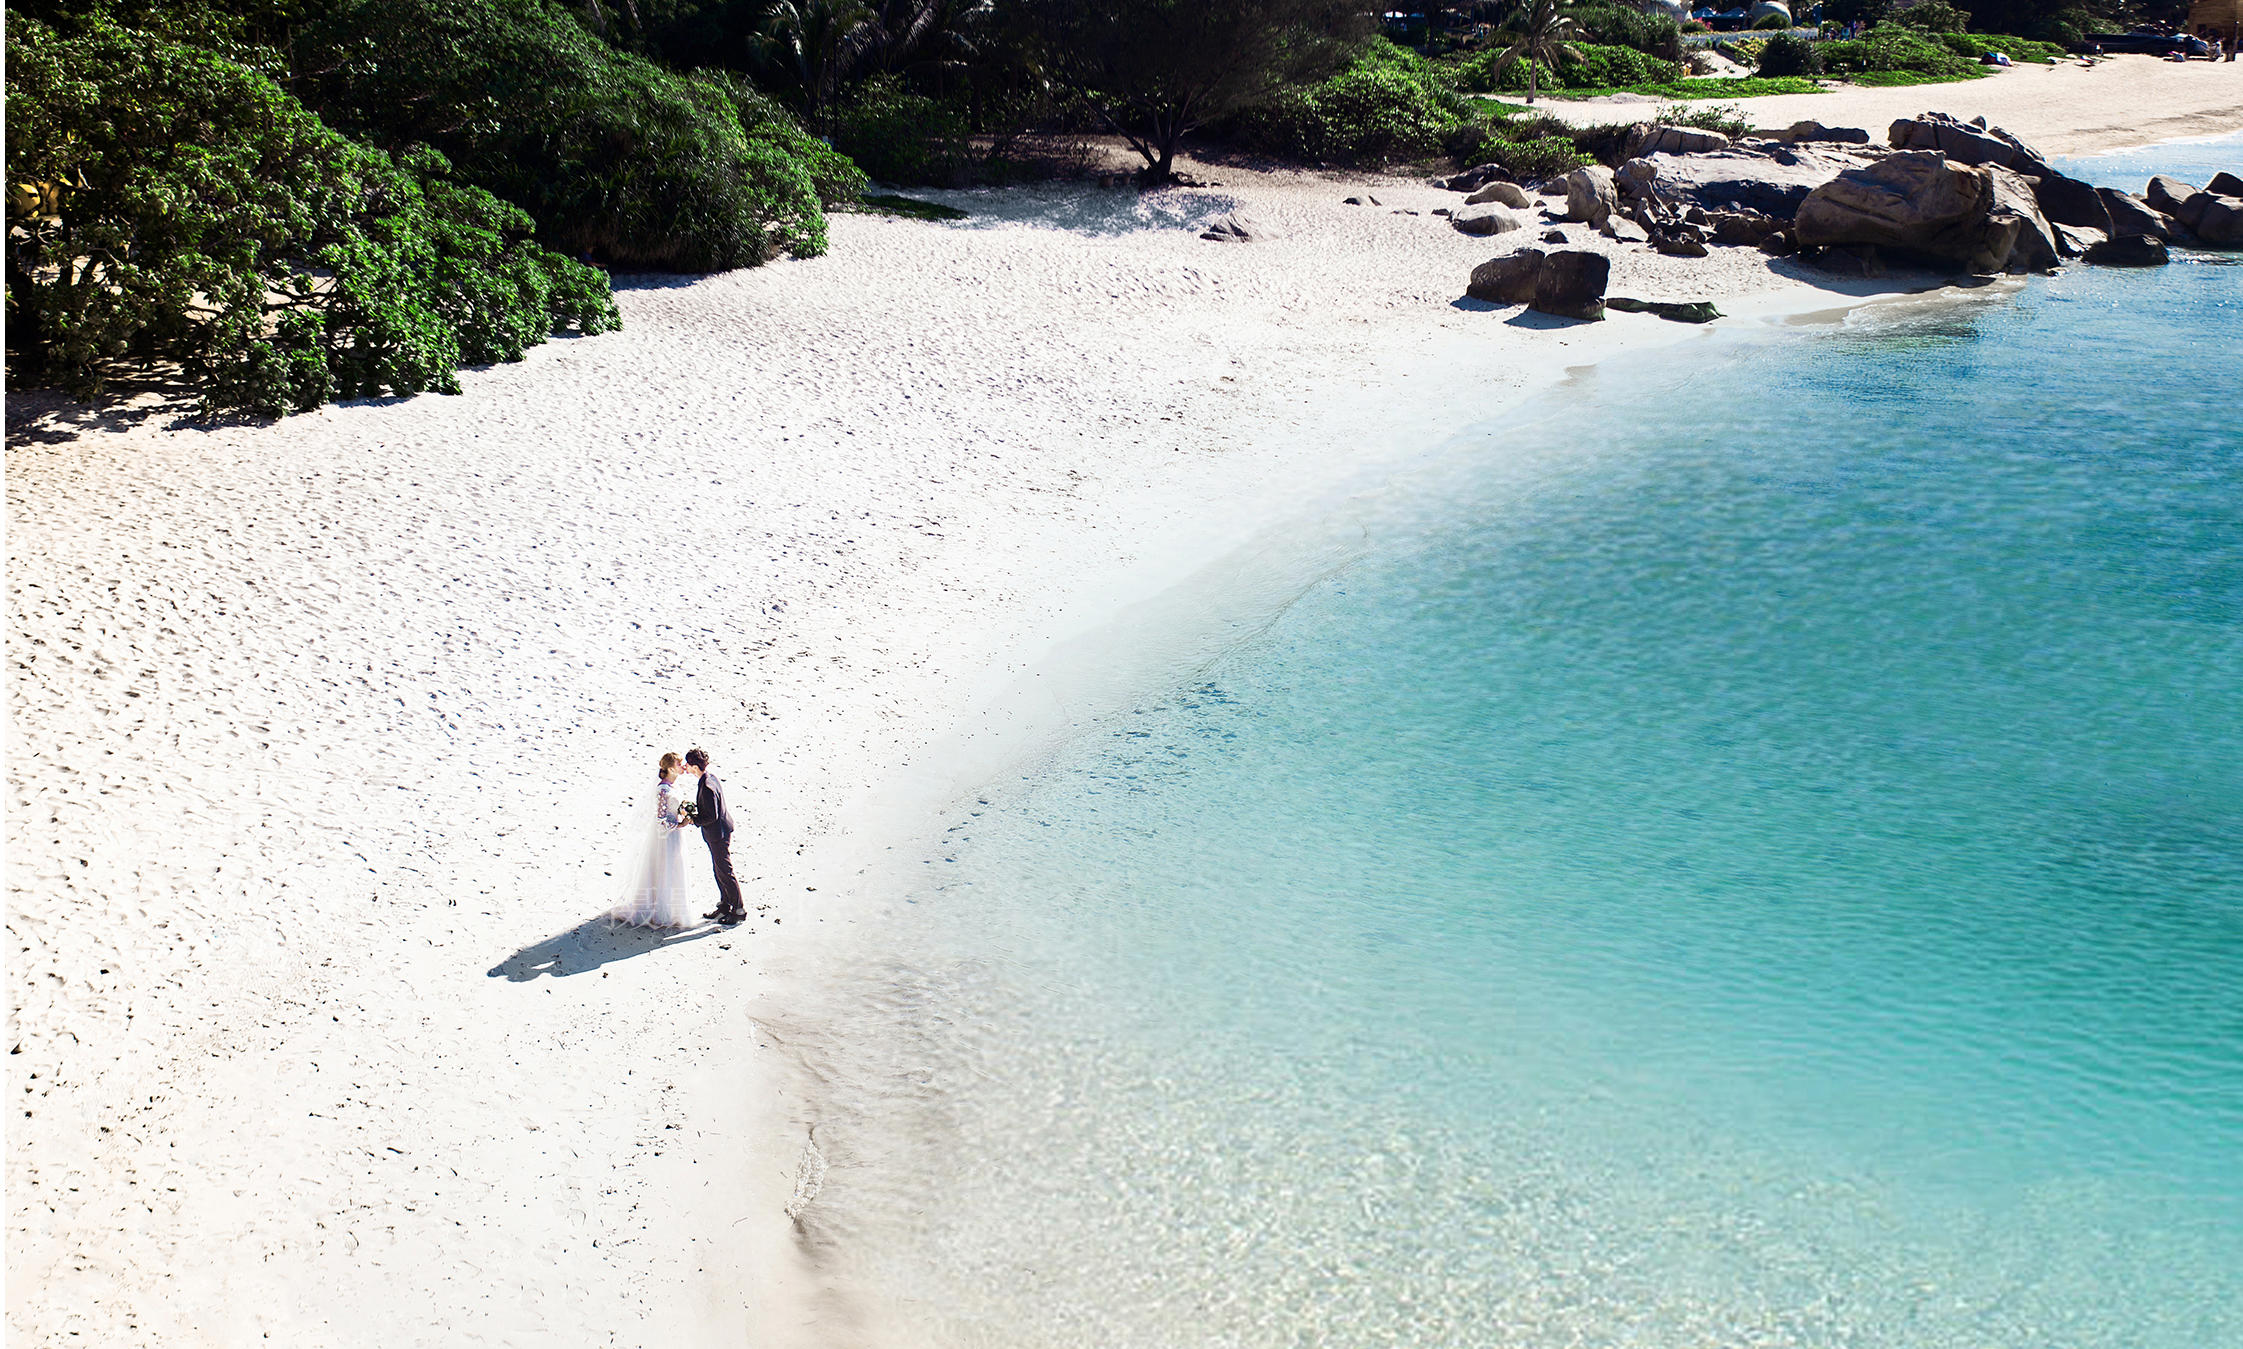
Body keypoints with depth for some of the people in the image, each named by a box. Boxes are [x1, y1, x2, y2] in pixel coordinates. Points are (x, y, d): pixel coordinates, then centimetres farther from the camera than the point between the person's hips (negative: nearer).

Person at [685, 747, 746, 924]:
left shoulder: (707, 788, -28)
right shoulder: (711, 777, 3)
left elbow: (712, 816, -26)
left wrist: (692, 820, -16)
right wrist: (693, 808, 5)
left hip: (718, 835, -10)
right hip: (720, 831, 10)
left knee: (725, 872, 1)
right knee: (718, 870, 20)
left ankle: (739, 910, 12)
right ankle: (724, 906, 31)